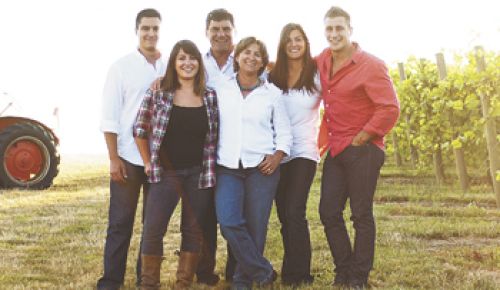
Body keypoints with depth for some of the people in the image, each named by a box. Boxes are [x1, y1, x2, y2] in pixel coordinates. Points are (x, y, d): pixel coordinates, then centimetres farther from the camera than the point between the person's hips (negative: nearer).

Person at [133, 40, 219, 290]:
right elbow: (140, 130, 2)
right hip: (165, 173, -2)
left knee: (194, 231, 7)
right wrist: (148, 163, 1)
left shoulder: (210, 96, 3)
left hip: (199, 174, 2)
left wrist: (210, 167, 4)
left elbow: (215, 135, 10)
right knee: (153, 230, -4)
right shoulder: (157, 93, -4)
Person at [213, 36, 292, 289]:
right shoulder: (220, 89, 8)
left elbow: (284, 133, 10)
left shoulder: (272, 93, 7)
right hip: (228, 167, 0)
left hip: (262, 167, 0)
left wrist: (277, 156, -5)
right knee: (229, 222, -15)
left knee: (255, 225, -2)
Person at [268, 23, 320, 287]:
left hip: (304, 152, -3)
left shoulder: (317, 74, -2)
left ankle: (298, 274, -5)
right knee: (283, 214, 6)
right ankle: (292, 270, 19)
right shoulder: (273, 76, 7)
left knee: (294, 212, -14)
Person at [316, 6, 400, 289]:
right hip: (335, 150, 7)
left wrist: (359, 139, -13)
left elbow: (390, 109, -16)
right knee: (329, 212, 7)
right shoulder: (323, 60, 7)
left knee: (361, 215, 1)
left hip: (362, 151, -6)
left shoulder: (371, 65, -12)